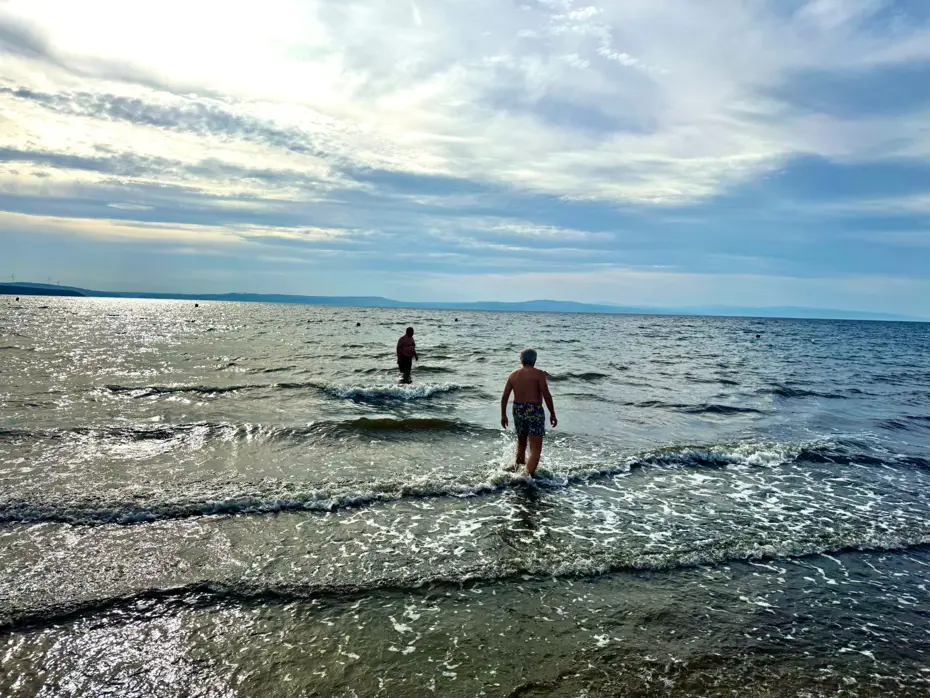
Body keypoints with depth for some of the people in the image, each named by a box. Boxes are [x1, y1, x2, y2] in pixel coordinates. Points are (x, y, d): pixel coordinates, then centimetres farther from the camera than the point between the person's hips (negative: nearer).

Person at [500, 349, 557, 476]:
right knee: (535, 448, -4)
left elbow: (505, 397, 6)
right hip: (534, 412, -6)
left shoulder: (513, 375, 7)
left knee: (521, 441, 27)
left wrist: (503, 415, 15)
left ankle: (519, 467, 42)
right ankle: (530, 475, -18)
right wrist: (552, 414, -6)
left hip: (518, 411, 6)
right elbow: (546, 395, -13)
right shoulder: (539, 374, -7)